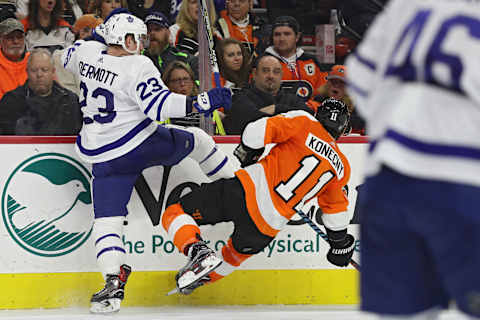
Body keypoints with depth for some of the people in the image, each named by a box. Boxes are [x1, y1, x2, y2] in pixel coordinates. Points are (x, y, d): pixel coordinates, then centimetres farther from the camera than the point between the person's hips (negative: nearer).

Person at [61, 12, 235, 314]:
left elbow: (68, 58, 25)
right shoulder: (138, 67, -16)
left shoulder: (88, 52, 1)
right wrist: (203, 102, -26)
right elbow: (159, 105, -25)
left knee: (107, 218, -2)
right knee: (197, 139, 25)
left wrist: (99, 34, 30)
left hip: (103, 157, 3)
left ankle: (113, 283, -19)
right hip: (145, 143, -3)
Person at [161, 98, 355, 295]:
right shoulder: (342, 168, 12)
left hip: (246, 191, -4)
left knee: (175, 214, 7)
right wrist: (340, 243, 35)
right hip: (268, 228, 4)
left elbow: (259, 130, -9)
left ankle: (198, 251, -18)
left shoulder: (304, 123, 2)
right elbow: (335, 210, 21)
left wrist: (247, 153, 9)